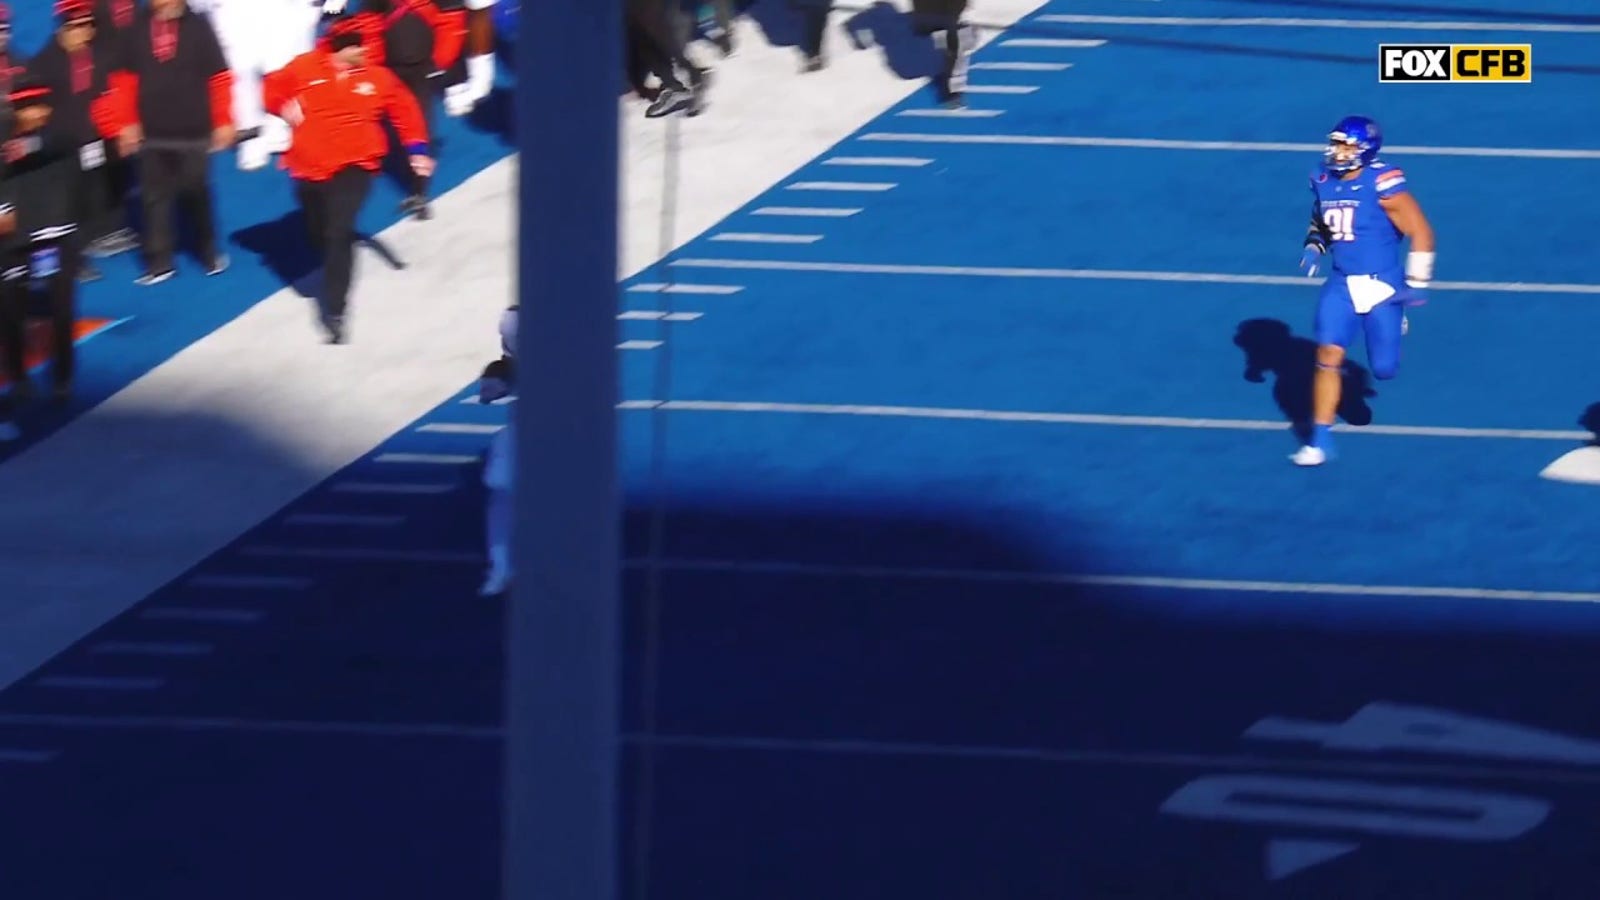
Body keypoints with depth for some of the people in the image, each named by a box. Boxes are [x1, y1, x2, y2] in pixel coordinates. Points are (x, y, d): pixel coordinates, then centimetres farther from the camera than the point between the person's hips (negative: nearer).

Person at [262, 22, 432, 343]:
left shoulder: (376, 78, -2)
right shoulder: (305, 69, -5)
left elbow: (405, 109, 11)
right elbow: (273, 88, 8)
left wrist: (417, 149, 9)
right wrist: (284, 107, -12)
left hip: (354, 166, -2)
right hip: (309, 168, 3)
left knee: (339, 234, -19)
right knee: (319, 235, 18)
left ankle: (334, 311, -19)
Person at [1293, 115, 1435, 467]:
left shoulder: (1382, 184, -17)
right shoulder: (1323, 182, 2)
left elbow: (1421, 232, -13)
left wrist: (1416, 284, -12)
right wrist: (1313, 248, 0)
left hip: (1382, 285, -4)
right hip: (1342, 285, 4)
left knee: (1383, 368, 2)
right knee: (1329, 355, -11)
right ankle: (1320, 441, -4)